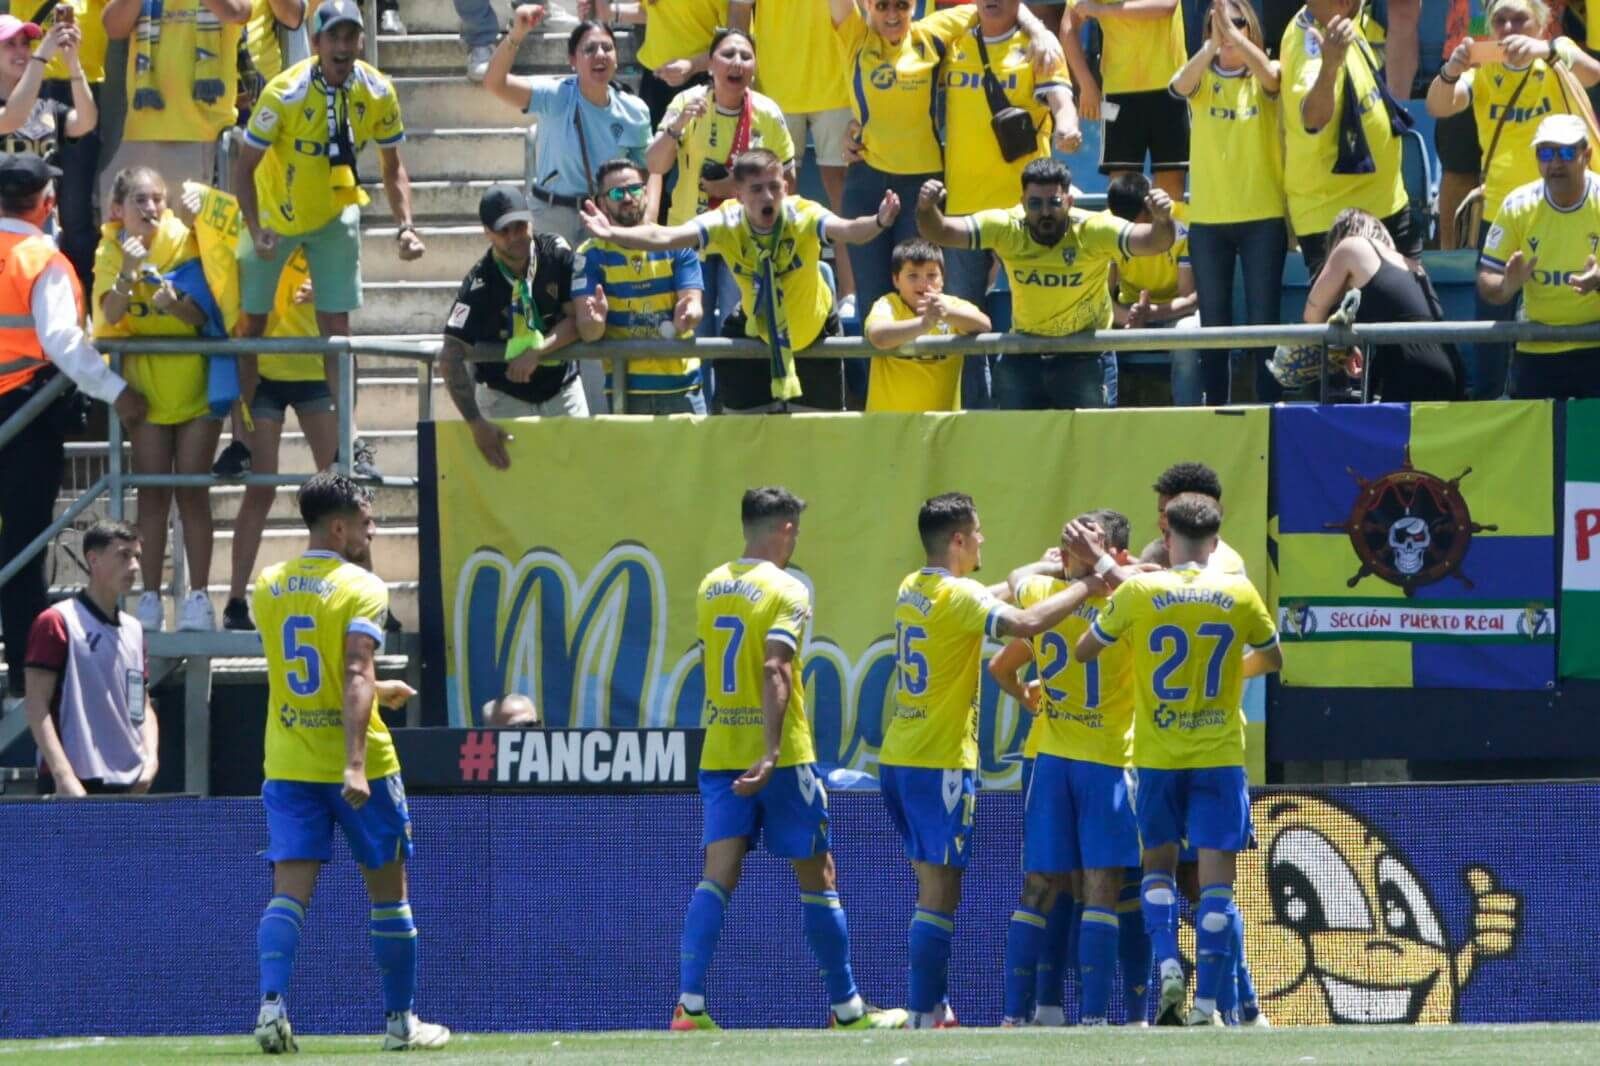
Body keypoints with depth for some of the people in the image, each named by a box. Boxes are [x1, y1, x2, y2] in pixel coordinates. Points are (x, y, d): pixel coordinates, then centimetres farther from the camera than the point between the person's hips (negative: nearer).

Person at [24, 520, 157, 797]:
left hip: (129, 785, 7)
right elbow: (37, 705, -9)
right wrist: (63, 775, -19)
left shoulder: (133, 630, 18)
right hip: (74, 784, -7)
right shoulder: (57, 623, -3)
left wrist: (150, 759, 3)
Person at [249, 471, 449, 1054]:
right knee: (387, 889, 11)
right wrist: (355, 764, -29)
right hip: (359, 763, -4)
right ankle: (401, 1021, 18)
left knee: (290, 890, -2)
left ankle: (271, 1003, -24)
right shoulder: (361, 587, -11)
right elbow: (356, 677, -23)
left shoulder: (267, 587, 8)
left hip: (287, 762, 4)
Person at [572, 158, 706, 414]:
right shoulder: (591, 256, -1)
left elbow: (692, 304, -6)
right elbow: (586, 332, -9)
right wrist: (594, 322, -33)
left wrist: (687, 315, -30)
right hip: (625, 389, -1)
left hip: (682, 385, 1)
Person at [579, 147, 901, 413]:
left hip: (813, 335, -1)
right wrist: (612, 234, -46)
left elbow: (846, 230, -48)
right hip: (757, 338, 1)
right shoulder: (726, 223, -24)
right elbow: (665, 238, -31)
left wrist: (877, 224, -70)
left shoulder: (803, 217, -29)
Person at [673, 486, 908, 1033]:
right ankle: (846, 1008, 15)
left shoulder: (710, 587, 10)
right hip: (781, 756, -5)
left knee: (718, 875, -2)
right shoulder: (787, 592, -10)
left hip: (720, 754, 5)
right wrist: (771, 753, -27)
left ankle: (689, 1003, -18)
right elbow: (774, 670, -21)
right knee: (817, 879, 7)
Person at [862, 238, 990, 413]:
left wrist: (948, 313, -40)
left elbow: (984, 325, -20)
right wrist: (924, 324, -46)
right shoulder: (887, 305, -8)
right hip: (888, 419, -2)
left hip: (942, 417, 2)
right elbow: (878, 336, -30)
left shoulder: (953, 305, 0)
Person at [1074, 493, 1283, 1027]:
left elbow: (1083, 651, 6)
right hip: (1220, 756, 0)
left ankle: (1167, 964, -4)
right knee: (1216, 878, 0)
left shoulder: (1136, 591, -6)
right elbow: (1271, 658, 14)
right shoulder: (1240, 594, -3)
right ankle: (1207, 1003, -4)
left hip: (1157, 757, 0)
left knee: (1158, 863, 18)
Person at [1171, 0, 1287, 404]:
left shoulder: (1265, 75, 2)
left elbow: (1270, 75, -22)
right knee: (1213, 323, 5)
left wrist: (1234, 35, -36)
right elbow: (1179, 85, -19)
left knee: (1262, 321, -1)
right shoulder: (1202, 78, 4)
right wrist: (1213, 43, -35)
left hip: (1263, 216, -2)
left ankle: (1268, 408, 2)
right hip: (1208, 218, 2)